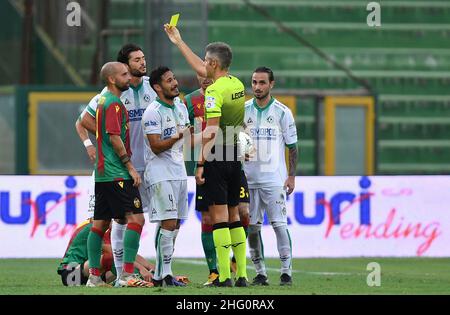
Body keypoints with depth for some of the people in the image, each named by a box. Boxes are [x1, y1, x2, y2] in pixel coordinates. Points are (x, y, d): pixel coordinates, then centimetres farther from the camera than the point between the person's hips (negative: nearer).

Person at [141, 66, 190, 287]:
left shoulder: (181, 107, 14)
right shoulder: (153, 112, -12)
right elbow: (156, 146, -18)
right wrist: (178, 137, -27)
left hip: (179, 171, 8)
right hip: (160, 173, -8)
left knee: (175, 224, 7)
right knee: (168, 223, -14)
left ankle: (160, 274, 11)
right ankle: (164, 275, -11)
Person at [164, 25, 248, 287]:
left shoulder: (214, 91, -14)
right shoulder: (238, 84, 11)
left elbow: (211, 132, -20)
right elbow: (200, 69, 25)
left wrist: (201, 163, -16)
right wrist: (178, 42, 33)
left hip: (217, 157, -7)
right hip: (236, 157, 7)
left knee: (219, 214, -6)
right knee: (234, 215, 12)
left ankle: (225, 276, -9)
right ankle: (242, 275, 9)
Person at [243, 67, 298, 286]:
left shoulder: (282, 112, 0)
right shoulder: (243, 110, 7)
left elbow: (292, 146, 4)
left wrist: (291, 176, -1)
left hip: (274, 178, -3)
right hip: (249, 178, 3)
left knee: (279, 225, -9)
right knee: (252, 227, 3)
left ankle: (286, 272, -5)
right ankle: (260, 273, 10)